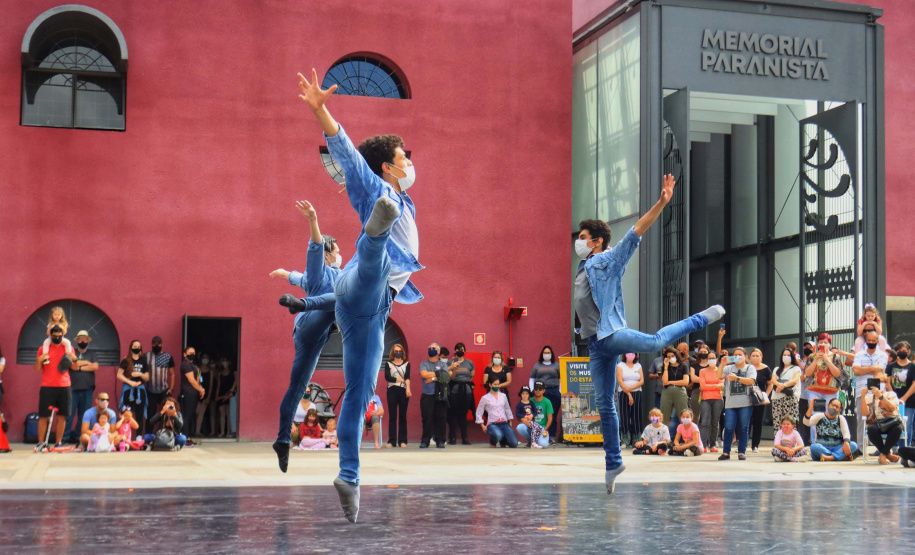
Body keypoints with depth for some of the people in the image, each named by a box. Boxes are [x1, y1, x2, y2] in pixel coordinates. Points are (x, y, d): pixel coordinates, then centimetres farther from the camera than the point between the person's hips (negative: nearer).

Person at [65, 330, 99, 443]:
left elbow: (95, 366, -1)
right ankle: (65, 437, -3)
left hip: (87, 389, 2)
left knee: (84, 415, 2)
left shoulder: (92, 354, 16)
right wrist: (87, 363, 2)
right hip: (73, 388, -2)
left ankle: (79, 436, 8)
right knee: (69, 413, -7)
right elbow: (73, 365, -8)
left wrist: (80, 367, -3)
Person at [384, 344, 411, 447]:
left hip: (403, 391, 0)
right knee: (392, 416, -2)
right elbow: (387, 377, -5)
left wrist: (408, 388, -22)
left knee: (402, 416, 1)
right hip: (392, 391, 0)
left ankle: (402, 441, 3)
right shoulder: (388, 364, 11)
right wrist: (401, 380, -9)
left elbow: (407, 376, -6)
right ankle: (391, 441, -1)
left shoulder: (406, 364, 11)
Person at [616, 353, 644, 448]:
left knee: (636, 417, 0)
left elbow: (642, 381, 3)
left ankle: (636, 441, 2)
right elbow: (620, 381, -4)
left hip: (637, 394, 3)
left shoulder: (638, 366, 13)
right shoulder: (620, 366, 5)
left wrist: (630, 388, -13)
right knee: (624, 417, -6)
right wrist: (629, 395, -11)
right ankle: (624, 442, -7)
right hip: (624, 394, -3)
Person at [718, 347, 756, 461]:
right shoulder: (729, 368, 16)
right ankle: (726, 452, 1)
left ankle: (742, 452, 7)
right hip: (730, 403, 2)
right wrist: (722, 364, -13)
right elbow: (719, 376, 0)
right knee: (729, 428, -4)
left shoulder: (750, 368, 10)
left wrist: (736, 378, -17)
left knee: (743, 428, 0)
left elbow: (751, 381, -8)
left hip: (745, 403, -2)